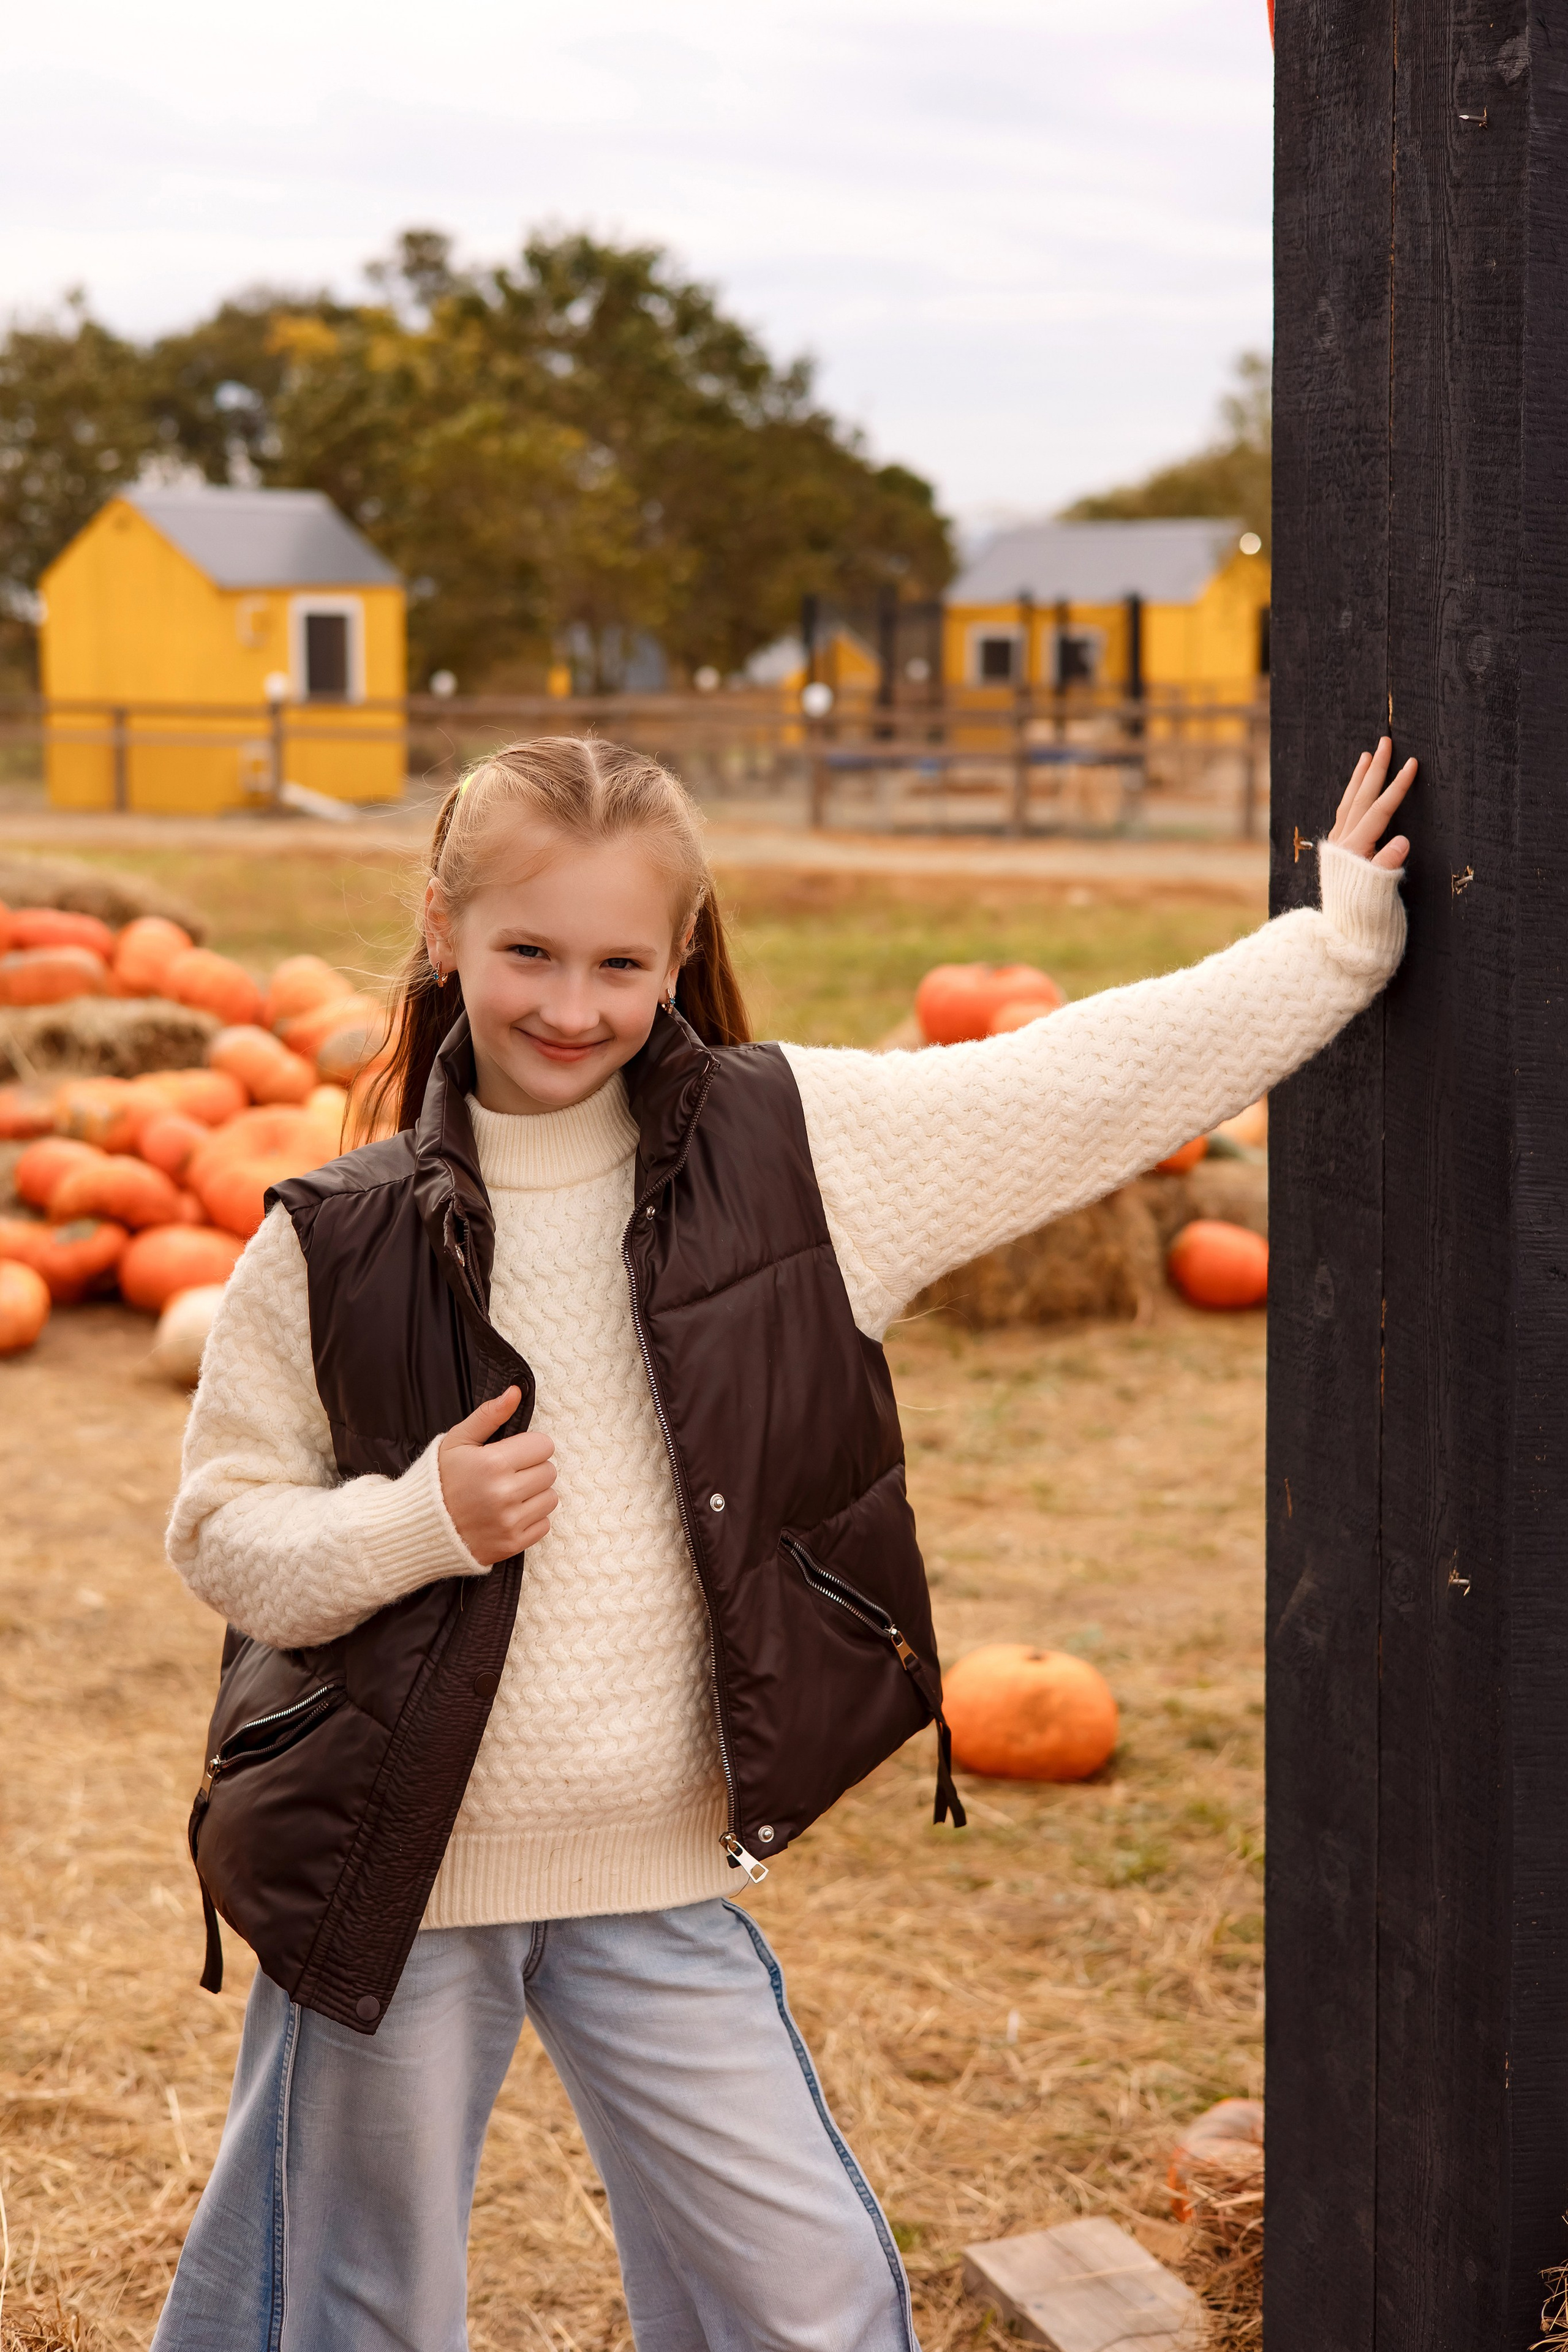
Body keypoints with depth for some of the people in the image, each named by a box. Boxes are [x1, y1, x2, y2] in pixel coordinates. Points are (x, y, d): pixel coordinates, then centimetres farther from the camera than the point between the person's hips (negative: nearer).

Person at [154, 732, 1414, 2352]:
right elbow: (222, 1531, -2)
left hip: (661, 1870, 2)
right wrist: (420, 1521, -19)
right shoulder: (333, 1244, -9)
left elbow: (1094, 1076, -2)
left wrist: (1346, 928, 1)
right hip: (394, 1871, -1)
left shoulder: (792, 1145, -6)